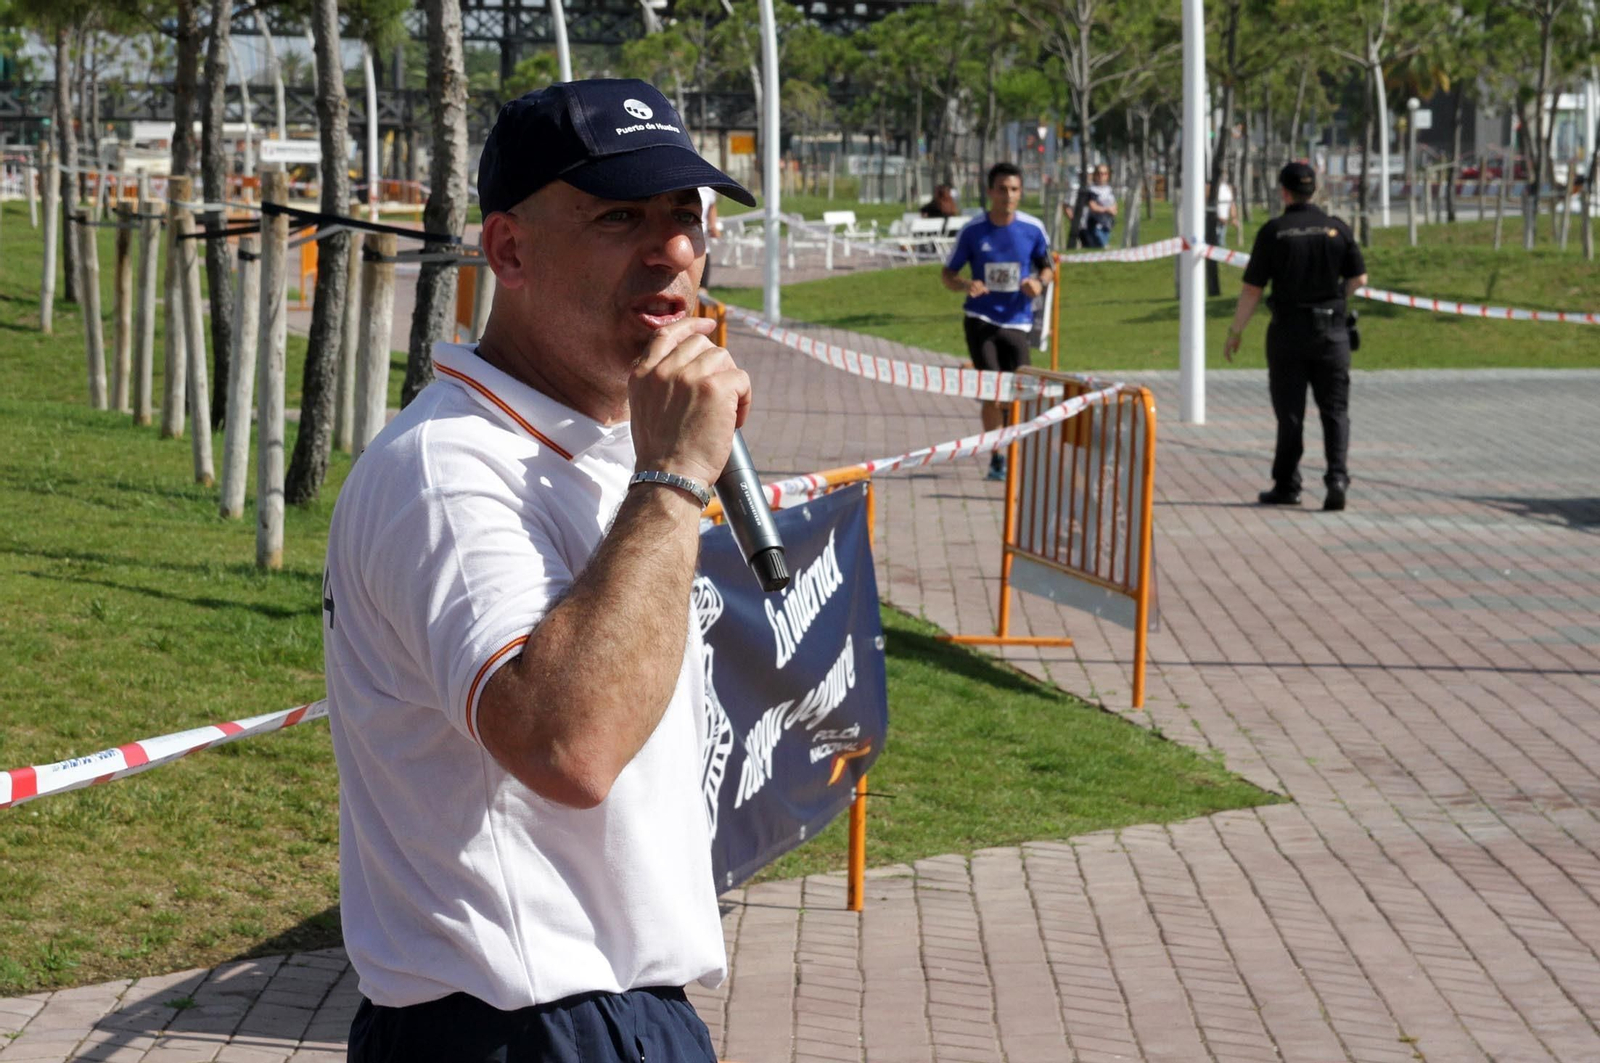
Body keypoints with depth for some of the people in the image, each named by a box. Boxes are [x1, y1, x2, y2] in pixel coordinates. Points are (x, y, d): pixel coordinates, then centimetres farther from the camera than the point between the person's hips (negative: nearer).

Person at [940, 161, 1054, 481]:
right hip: (980, 320, -2)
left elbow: (1047, 266, 13)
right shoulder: (972, 231, -5)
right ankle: (996, 457, 7)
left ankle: (1014, 456, 28)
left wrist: (1039, 282, -11)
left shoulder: (1033, 229, -2)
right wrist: (965, 285, -19)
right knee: (992, 395, -11)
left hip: (1016, 323, 2)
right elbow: (947, 274, 4)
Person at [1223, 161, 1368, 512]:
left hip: (1288, 331, -1)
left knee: (1290, 413, 7)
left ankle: (1287, 486, 13)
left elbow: (1252, 289, -7)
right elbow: (1359, 278, 5)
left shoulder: (1273, 232, -8)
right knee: (1335, 410, 5)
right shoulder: (1337, 228, -1)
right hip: (1331, 329, 1)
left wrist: (1235, 332, 3)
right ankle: (1337, 476, -11)